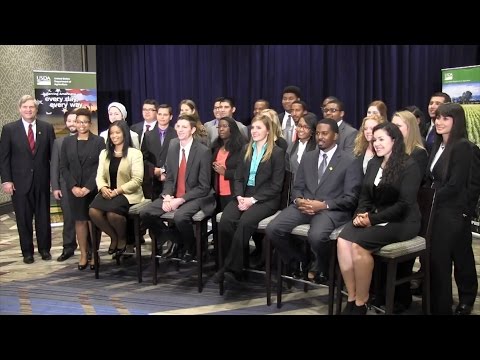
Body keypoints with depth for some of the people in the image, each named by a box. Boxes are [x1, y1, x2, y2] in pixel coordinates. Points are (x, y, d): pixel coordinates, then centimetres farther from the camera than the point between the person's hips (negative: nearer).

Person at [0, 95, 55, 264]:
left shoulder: (47, 128, 4)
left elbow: (53, 154, 4)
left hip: (42, 180, 1)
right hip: (20, 181, -1)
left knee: (43, 216, 9)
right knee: (23, 218, 6)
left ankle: (44, 249, 23)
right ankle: (27, 251, 18)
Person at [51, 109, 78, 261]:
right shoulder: (58, 142, 12)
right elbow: (54, 166, 9)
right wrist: (55, 187, 1)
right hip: (66, 186, 2)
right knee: (68, 218, 5)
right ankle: (68, 248, 14)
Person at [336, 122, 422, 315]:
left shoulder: (409, 166, -6)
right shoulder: (373, 164, 15)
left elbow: (404, 204, -13)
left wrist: (373, 219, -18)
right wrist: (360, 215, -7)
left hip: (401, 222, -6)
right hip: (374, 218, 6)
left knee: (358, 244, -29)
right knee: (343, 240, -23)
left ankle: (361, 304, -16)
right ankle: (351, 299, -17)